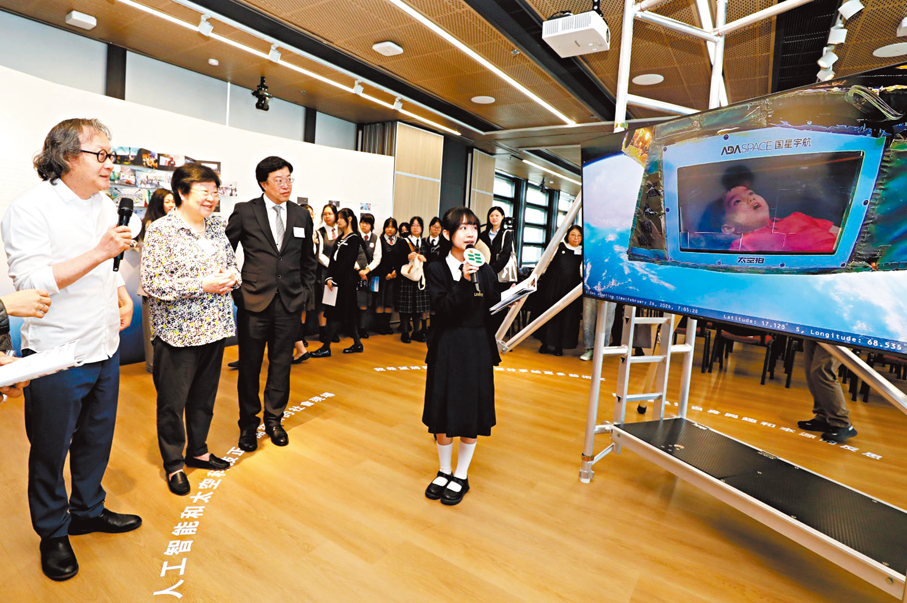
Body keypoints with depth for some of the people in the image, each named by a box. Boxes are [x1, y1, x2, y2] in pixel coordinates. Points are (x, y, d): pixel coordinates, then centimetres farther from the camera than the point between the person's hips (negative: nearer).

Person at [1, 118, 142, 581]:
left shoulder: (105, 205, 9)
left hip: (105, 349, 7)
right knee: (50, 451, 12)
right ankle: (53, 533, 33)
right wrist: (100, 252, -28)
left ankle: (88, 511, 40)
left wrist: (122, 294, 6)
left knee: (96, 441, 19)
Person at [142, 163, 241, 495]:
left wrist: (232, 277, -6)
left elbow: (232, 264, 17)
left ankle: (197, 451, 37)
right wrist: (202, 285, -21)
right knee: (172, 402, 9)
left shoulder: (217, 226, 8)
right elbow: (151, 282, -16)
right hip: (178, 332, -6)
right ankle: (174, 464, 28)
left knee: (205, 396, 18)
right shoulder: (161, 230, -11)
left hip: (214, 328, 6)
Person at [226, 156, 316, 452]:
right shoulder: (245, 211, -1)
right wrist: (235, 289, -1)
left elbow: (308, 260, 17)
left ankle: (274, 419, 29)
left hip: (289, 304, 2)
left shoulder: (301, 215, 8)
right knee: (249, 366, 8)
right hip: (254, 302, -2)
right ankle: (248, 423, 26)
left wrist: (304, 291, 11)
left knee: (281, 364, 11)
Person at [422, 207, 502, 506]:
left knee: (472, 413, 8)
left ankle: (461, 476, 28)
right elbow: (443, 308, -17)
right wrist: (464, 281, -27)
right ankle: (444, 471, 33)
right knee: (443, 412, 10)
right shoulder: (437, 269, -3)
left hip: (478, 348, 1)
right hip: (447, 349, -1)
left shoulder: (485, 269, 5)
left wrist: (482, 275, -12)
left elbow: (495, 306, -5)